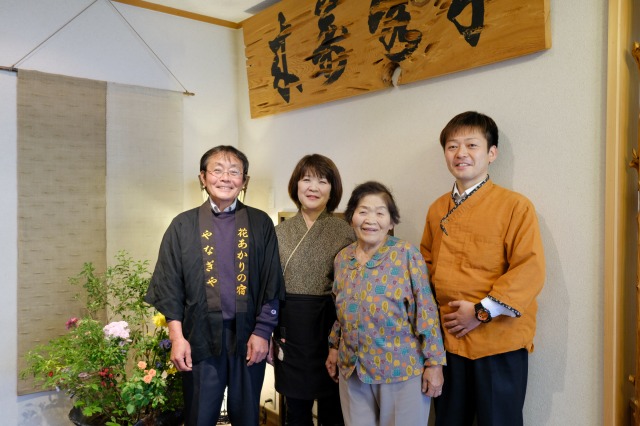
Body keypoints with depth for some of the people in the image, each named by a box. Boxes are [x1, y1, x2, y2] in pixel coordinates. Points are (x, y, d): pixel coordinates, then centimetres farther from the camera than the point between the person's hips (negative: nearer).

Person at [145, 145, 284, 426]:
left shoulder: (260, 223, 2)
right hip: (200, 337, 0)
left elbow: (272, 283, 1)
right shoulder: (184, 225, 2)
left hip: (247, 336, 1)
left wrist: (262, 332, -5)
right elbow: (169, 286, 1)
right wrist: (177, 336, -5)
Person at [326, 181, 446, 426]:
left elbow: (426, 312, -12)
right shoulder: (342, 258, 4)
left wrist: (434, 363, -12)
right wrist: (334, 347, 18)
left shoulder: (407, 254, -11)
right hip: (352, 369, 4)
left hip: (402, 368, -4)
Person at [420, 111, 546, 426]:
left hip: (499, 342, -5)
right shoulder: (437, 210, 8)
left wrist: (482, 311, -17)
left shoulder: (514, 206, -8)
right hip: (447, 339, 5)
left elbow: (530, 270, -14)